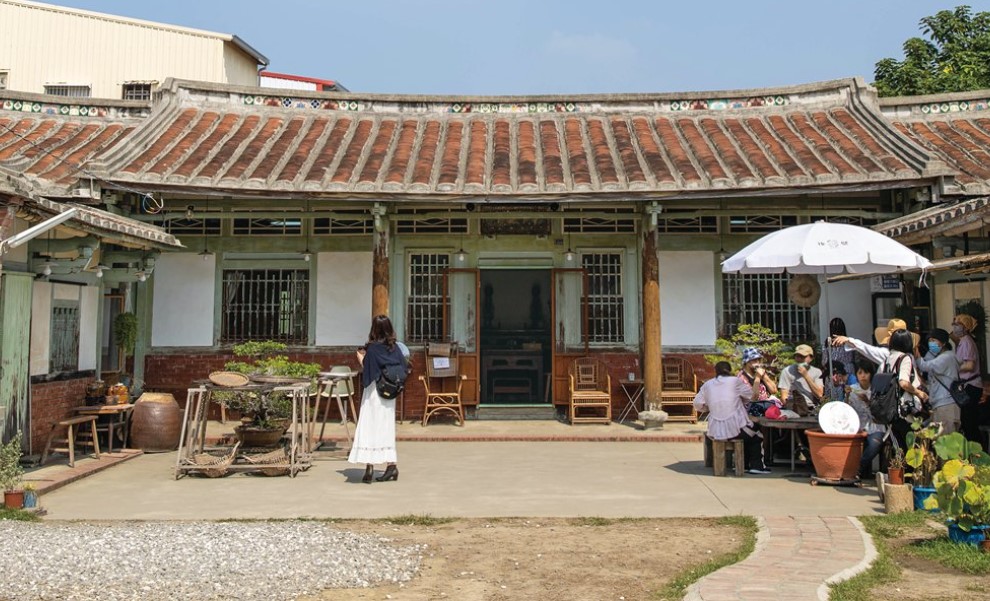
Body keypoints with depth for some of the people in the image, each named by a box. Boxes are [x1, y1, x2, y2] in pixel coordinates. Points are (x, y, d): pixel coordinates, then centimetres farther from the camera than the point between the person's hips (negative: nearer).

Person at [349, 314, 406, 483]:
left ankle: (369, 467, -2)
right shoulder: (395, 347, 1)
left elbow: (367, 373, -13)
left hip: (374, 392, -5)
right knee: (386, 428, 13)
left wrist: (361, 358, 3)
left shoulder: (372, 348, -13)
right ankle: (391, 465, 14)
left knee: (370, 428, 0)